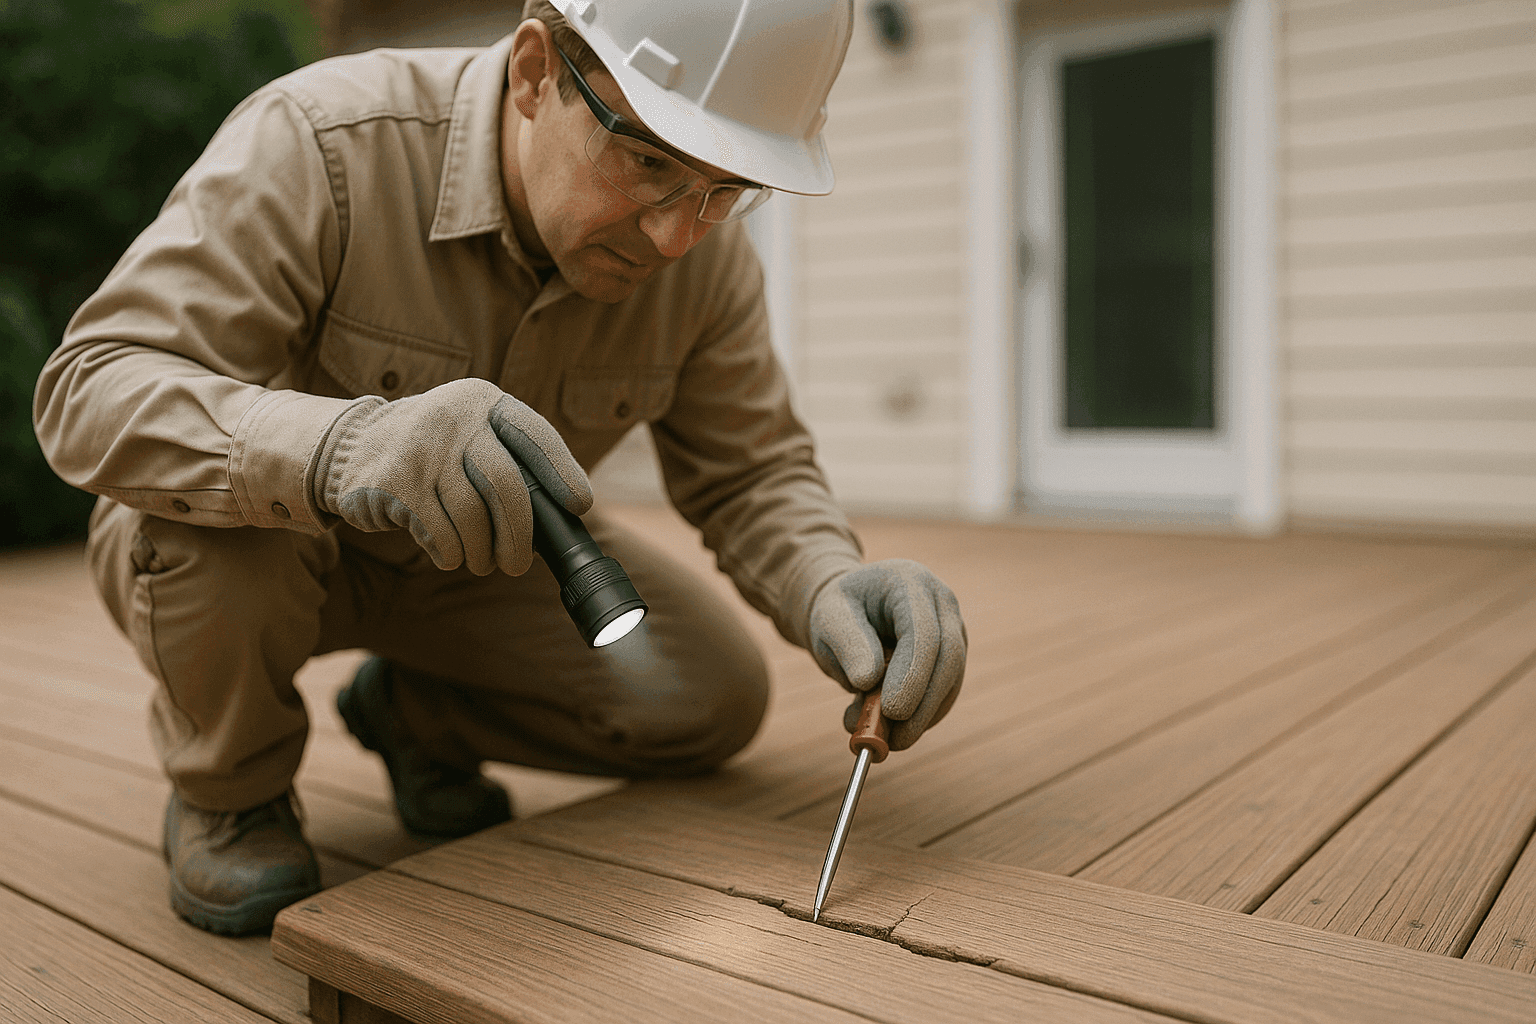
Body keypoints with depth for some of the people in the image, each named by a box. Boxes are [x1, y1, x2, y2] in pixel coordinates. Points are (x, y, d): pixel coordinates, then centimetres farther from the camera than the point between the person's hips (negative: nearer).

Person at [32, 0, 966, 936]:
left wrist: (835, 589, -33)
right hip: (238, 554, -3)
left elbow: (750, 472, -10)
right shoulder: (321, 145, -32)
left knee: (712, 701, -13)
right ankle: (228, 785, -3)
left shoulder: (707, 248, -18)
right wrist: (345, 447, -56)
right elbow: (91, 395, -35)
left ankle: (414, 713, 15)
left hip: (471, 553, 3)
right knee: (225, 487, -37)